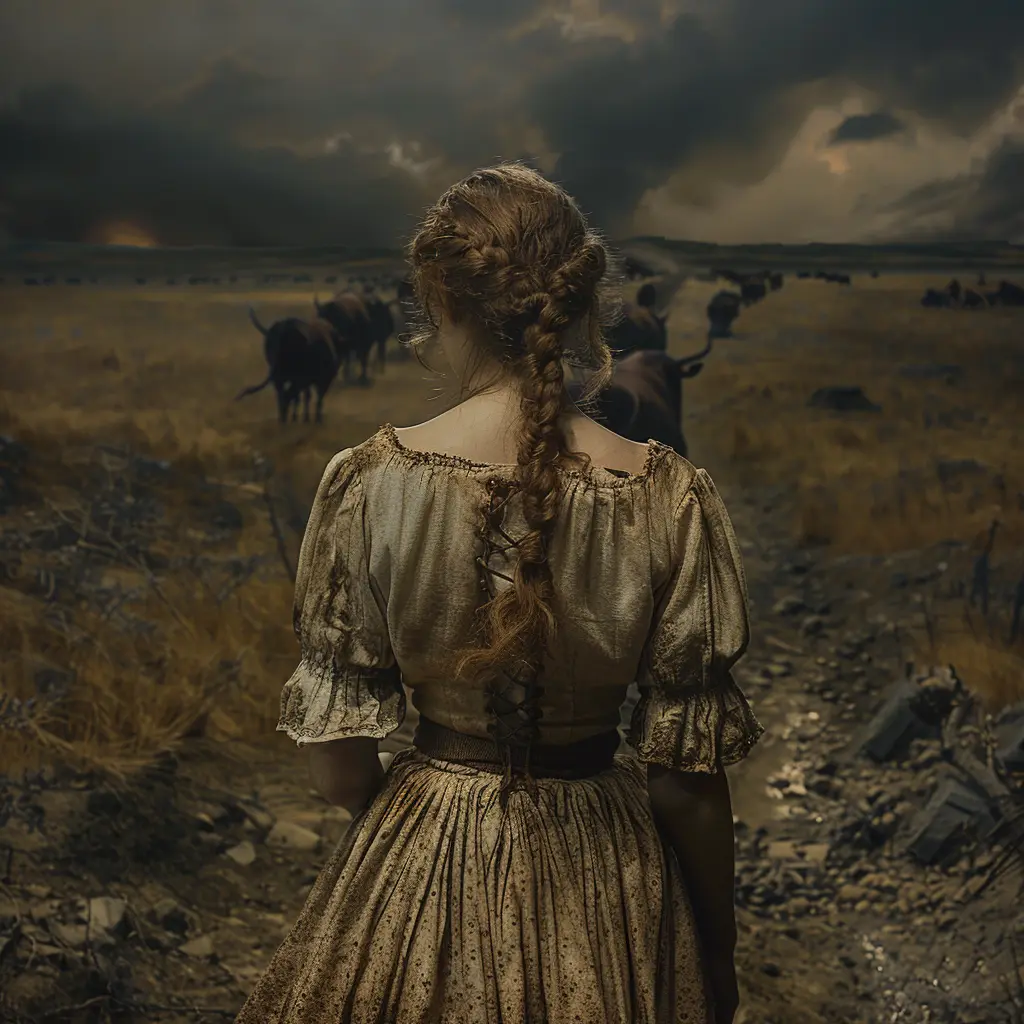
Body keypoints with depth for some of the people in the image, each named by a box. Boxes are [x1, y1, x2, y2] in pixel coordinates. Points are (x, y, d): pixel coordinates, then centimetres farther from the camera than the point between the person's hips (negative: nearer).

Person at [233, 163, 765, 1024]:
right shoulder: (671, 497, -16)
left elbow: (339, 766, -10)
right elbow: (686, 775, -11)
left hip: (422, 862, 0)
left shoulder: (368, 483, -16)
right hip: (604, 878, 0)